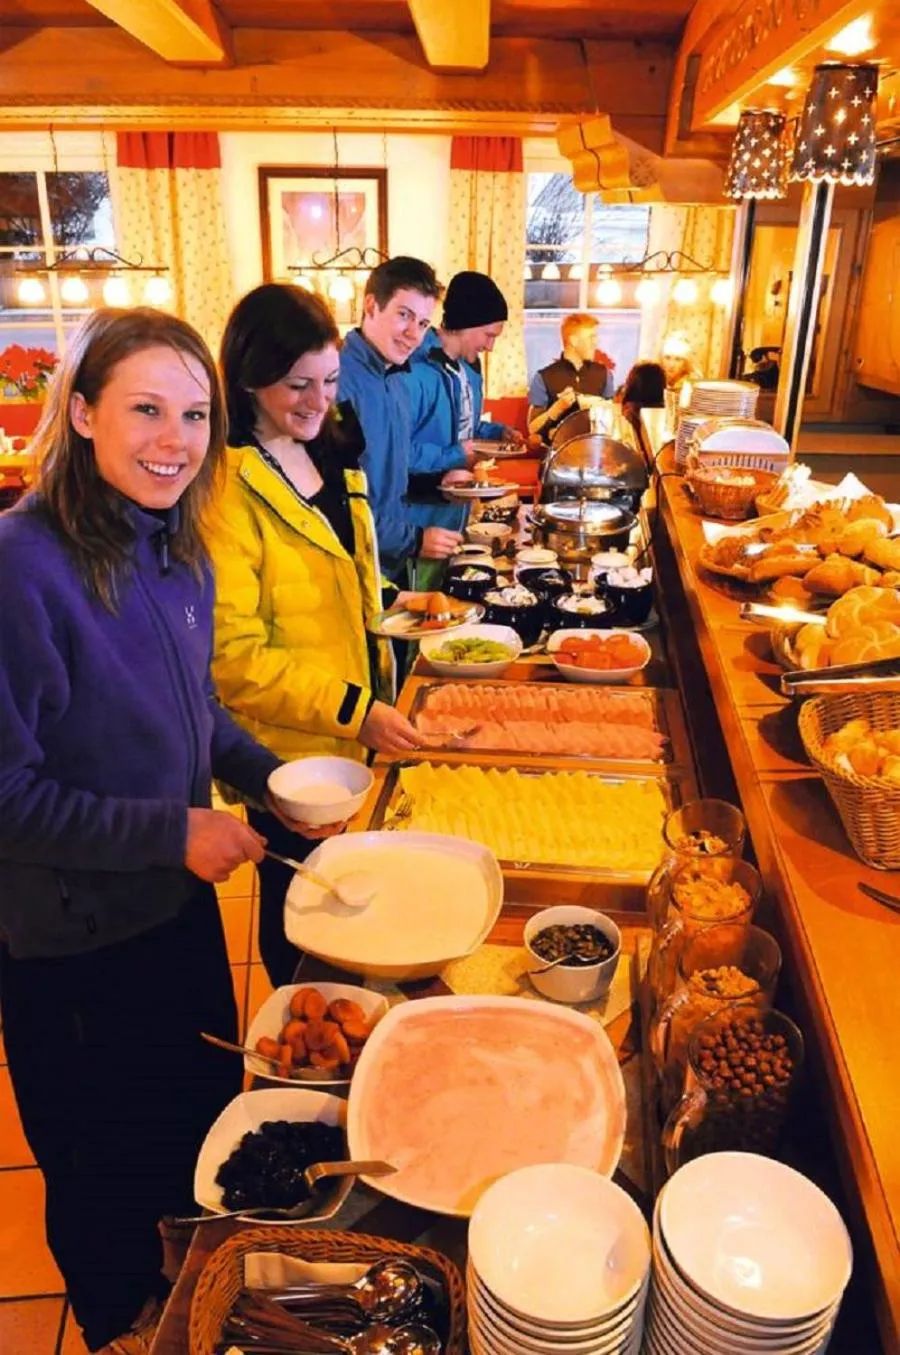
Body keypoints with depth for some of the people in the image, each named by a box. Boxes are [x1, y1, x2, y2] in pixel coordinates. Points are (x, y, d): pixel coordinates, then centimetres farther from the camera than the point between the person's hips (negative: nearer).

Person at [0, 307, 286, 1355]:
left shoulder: (172, 544, -3)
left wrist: (270, 778, -2)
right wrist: (172, 830, -24)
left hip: (180, 895, 7)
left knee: (203, 1108, 28)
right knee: (107, 1150, 20)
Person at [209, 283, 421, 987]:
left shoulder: (330, 450, 5)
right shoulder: (228, 487, -22)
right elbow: (234, 656, -23)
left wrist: (376, 698, 10)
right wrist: (353, 712, -26)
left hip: (357, 736, 8)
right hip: (290, 751, -7)